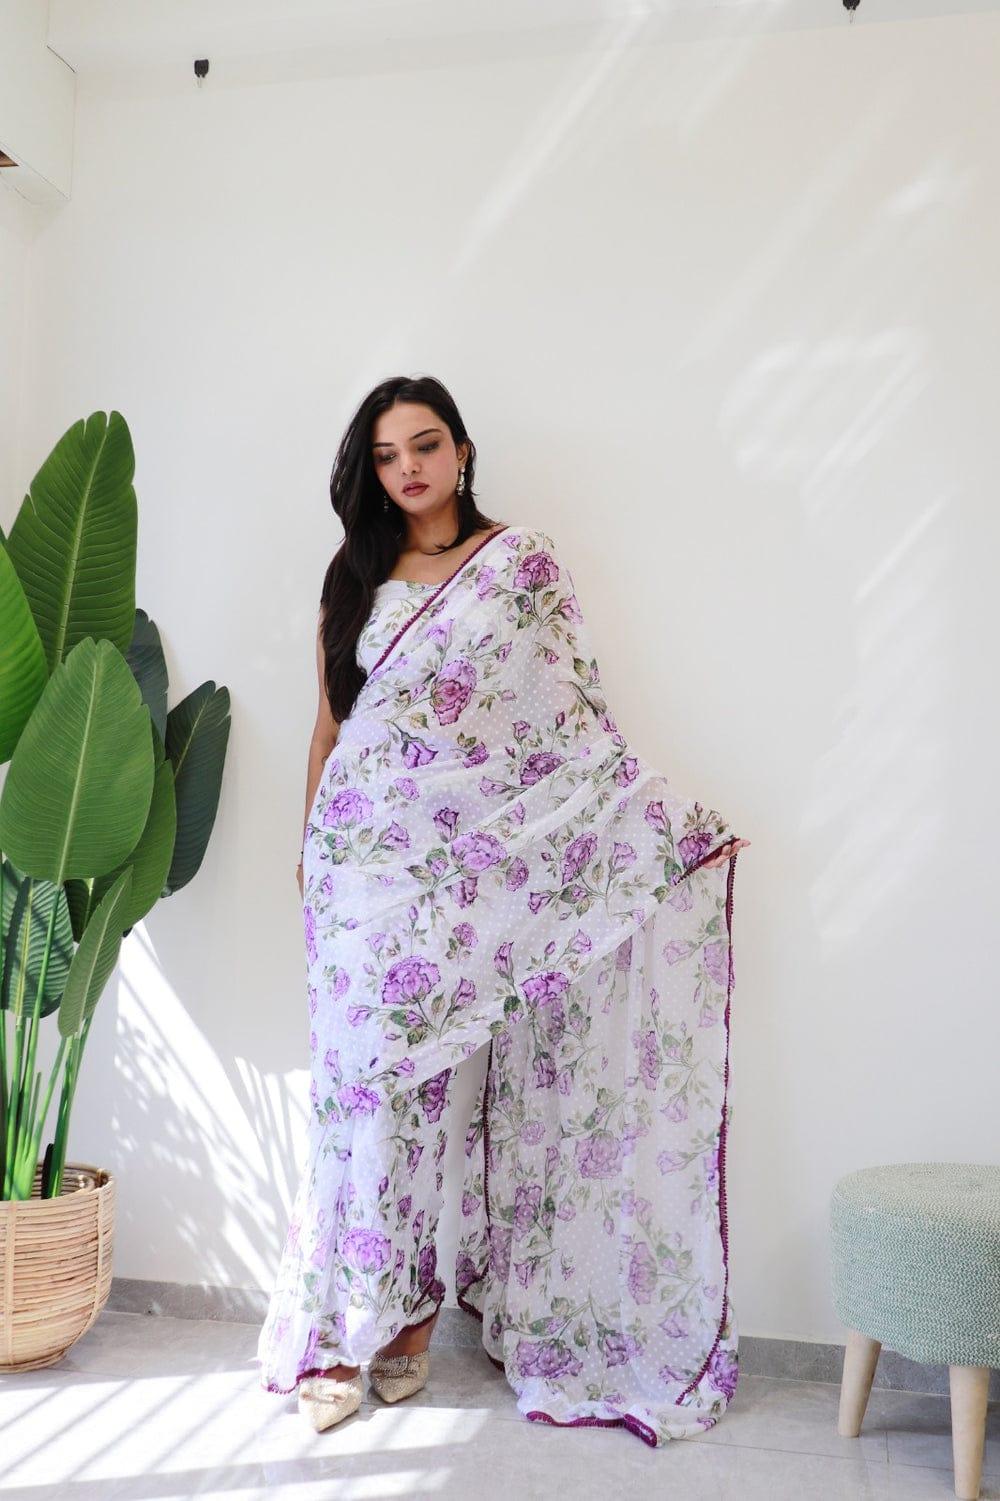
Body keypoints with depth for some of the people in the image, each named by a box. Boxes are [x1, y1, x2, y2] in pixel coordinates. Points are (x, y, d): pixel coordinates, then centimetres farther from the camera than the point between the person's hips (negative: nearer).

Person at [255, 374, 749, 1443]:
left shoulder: (522, 560, 1)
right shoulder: (356, 576, 12)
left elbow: (572, 709, -1)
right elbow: (331, 719, 16)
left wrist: (671, 820, -7)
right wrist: (309, 843, 14)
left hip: (460, 859, -3)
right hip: (361, 851, 3)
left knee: (410, 1072, -1)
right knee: (359, 1068, 1)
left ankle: (406, 1312, 15)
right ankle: (347, 1326, 11)